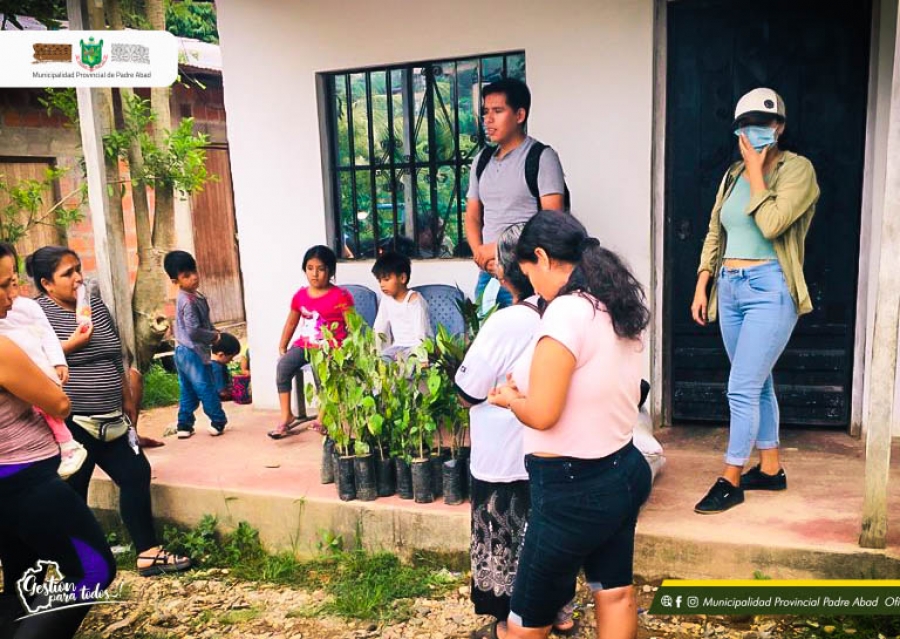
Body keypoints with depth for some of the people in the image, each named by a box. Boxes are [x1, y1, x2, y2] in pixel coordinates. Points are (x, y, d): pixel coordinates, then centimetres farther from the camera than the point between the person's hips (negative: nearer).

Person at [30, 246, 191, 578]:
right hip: (70, 422, -7)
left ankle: (148, 552, 15)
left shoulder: (95, 304, 11)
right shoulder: (35, 312, -8)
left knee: (137, 473, 6)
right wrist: (72, 344, -21)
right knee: (72, 493, 4)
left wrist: (128, 399, 19)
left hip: (110, 419, 7)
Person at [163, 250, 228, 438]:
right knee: (206, 388, 3)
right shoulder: (188, 301, -21)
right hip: (193, 352, -10)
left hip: (184, 351, 10)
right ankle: (218, 421, 14)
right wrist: (214, 336, -12)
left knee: (188, 392, 14)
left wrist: (213, 332, 3)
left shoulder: (195, 296, 9)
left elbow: (204, 322, 20)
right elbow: (194, 331, -25)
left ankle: (184, 425, 20)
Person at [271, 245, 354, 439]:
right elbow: (291, 322, 20)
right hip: (304, 343, 5)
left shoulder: (340, 296, -6)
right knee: (283, 366, -20)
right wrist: (282, 346, 15)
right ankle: (286, 417, -10)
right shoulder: (300, 295, 10)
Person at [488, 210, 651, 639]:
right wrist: (529, 384, 12)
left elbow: (542, 414, -24)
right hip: (623, 471, 9)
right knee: (616, 594, 23)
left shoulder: (566, 313, -23)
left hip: (573, 489, -9)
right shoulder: (619, 304, 4)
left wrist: (509, 397, -4)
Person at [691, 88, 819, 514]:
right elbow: (715, 234, 16)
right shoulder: (733, 175, 13)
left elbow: (772, 224, -21)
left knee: (742, 388, -9)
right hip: (730, 288, 7)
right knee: (757, 384, 14)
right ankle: (770, 469, 27)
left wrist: (756, 173, -12)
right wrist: (702, 286, 11)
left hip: (770, 289, -7)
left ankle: (731, 481, 4)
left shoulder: (797, 169, -6)